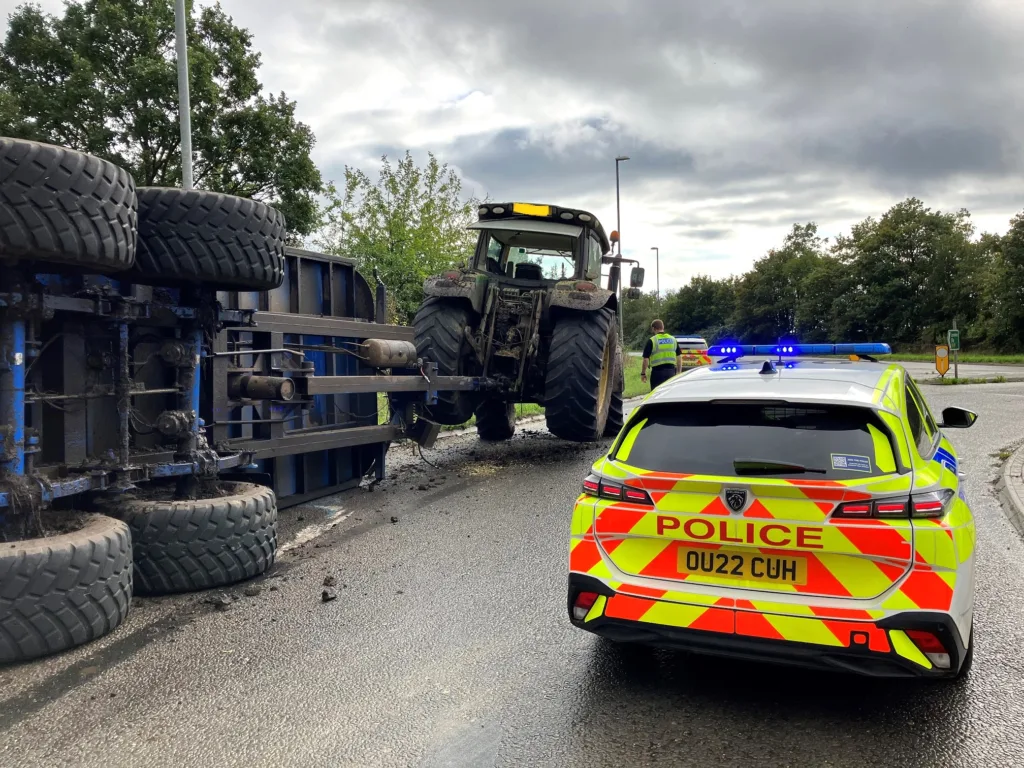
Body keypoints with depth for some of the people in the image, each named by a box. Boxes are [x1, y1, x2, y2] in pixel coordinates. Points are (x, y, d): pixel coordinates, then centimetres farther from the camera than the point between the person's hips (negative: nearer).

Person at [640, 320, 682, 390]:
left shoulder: (651, 341, -6)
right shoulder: (673, 339, 9)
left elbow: (646, 359, -7)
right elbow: (679, 357, 10)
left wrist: (643, 373, 4)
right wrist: (678, 373, 18)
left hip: (657, 372, -4)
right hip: (671, 371, 4)